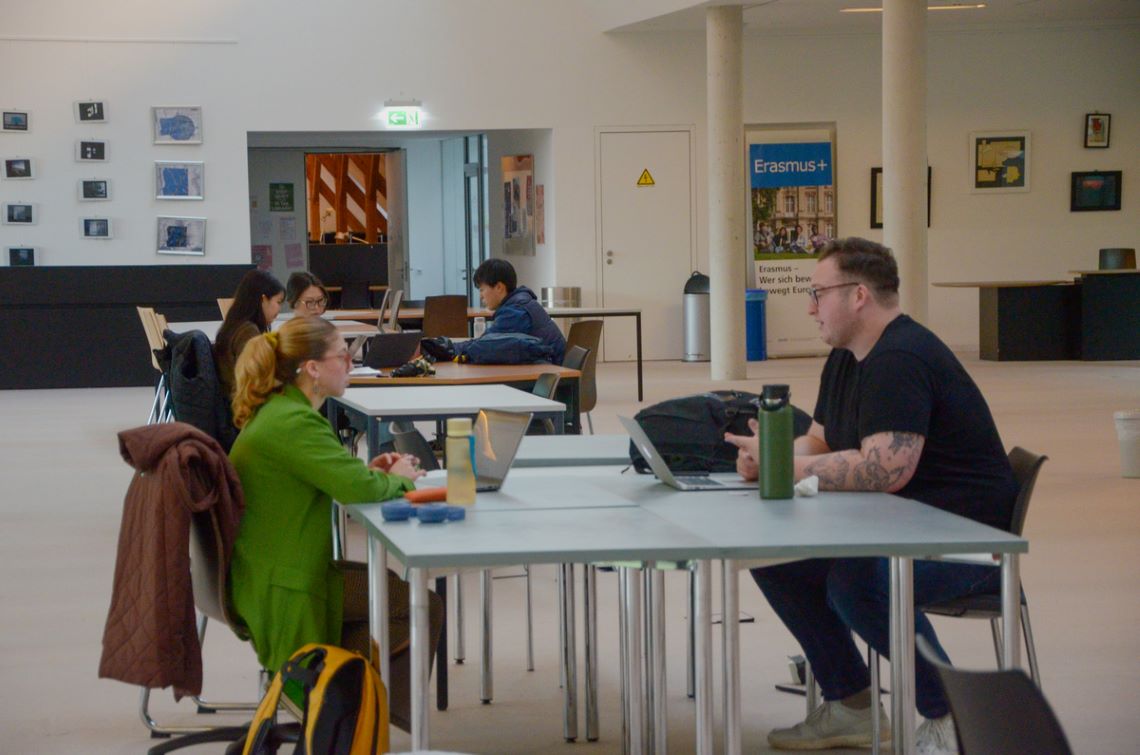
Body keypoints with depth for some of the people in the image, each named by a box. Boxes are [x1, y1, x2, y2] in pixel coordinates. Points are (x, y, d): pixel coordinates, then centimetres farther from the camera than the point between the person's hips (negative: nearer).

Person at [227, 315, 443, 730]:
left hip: (267, 576, 11)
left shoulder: (273, 411, 11)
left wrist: (368, 469, 5)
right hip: (287, 590, -11)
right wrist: (396, 479, -7)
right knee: (424, 608, -6)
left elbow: (326, 474, 23)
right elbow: (356, 488, -28)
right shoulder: (293, 423, -22)